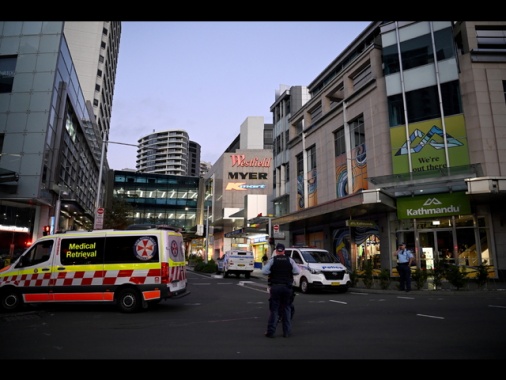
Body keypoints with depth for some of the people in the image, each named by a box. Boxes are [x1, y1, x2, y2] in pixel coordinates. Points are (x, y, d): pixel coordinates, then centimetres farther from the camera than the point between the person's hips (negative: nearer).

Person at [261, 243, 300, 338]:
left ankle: (270, 332, 4)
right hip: (287, 287, 1)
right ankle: (286, 332, 13)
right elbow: (297, 271, -4)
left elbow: (264, 271, -12)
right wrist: (289, 272, 13)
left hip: (275, 286, -1)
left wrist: (271, 273, 6)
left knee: (274, 309, 4)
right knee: (286, 309, 11)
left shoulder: (272, 260, -3)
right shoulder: (290, 260, 2)